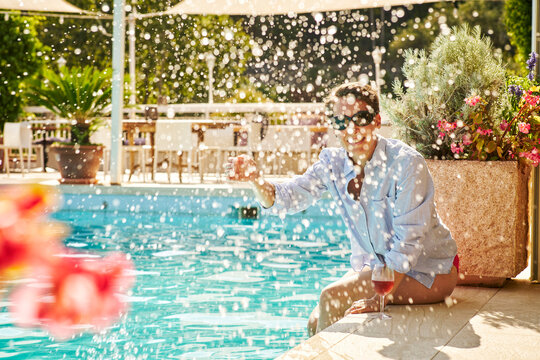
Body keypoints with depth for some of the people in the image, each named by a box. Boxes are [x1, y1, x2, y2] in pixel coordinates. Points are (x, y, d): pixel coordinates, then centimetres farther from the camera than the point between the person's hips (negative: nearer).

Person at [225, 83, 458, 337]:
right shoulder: (333, 163, -4)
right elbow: (286, 199, -10)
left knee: (332, 297, -19)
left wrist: (381, 297, -30)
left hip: (428, 269, -6)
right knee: (316, 324, -6)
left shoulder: (407, 163, -22)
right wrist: (256, 179, -32)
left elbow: (409, 239, -23)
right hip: (376, 264, 6)